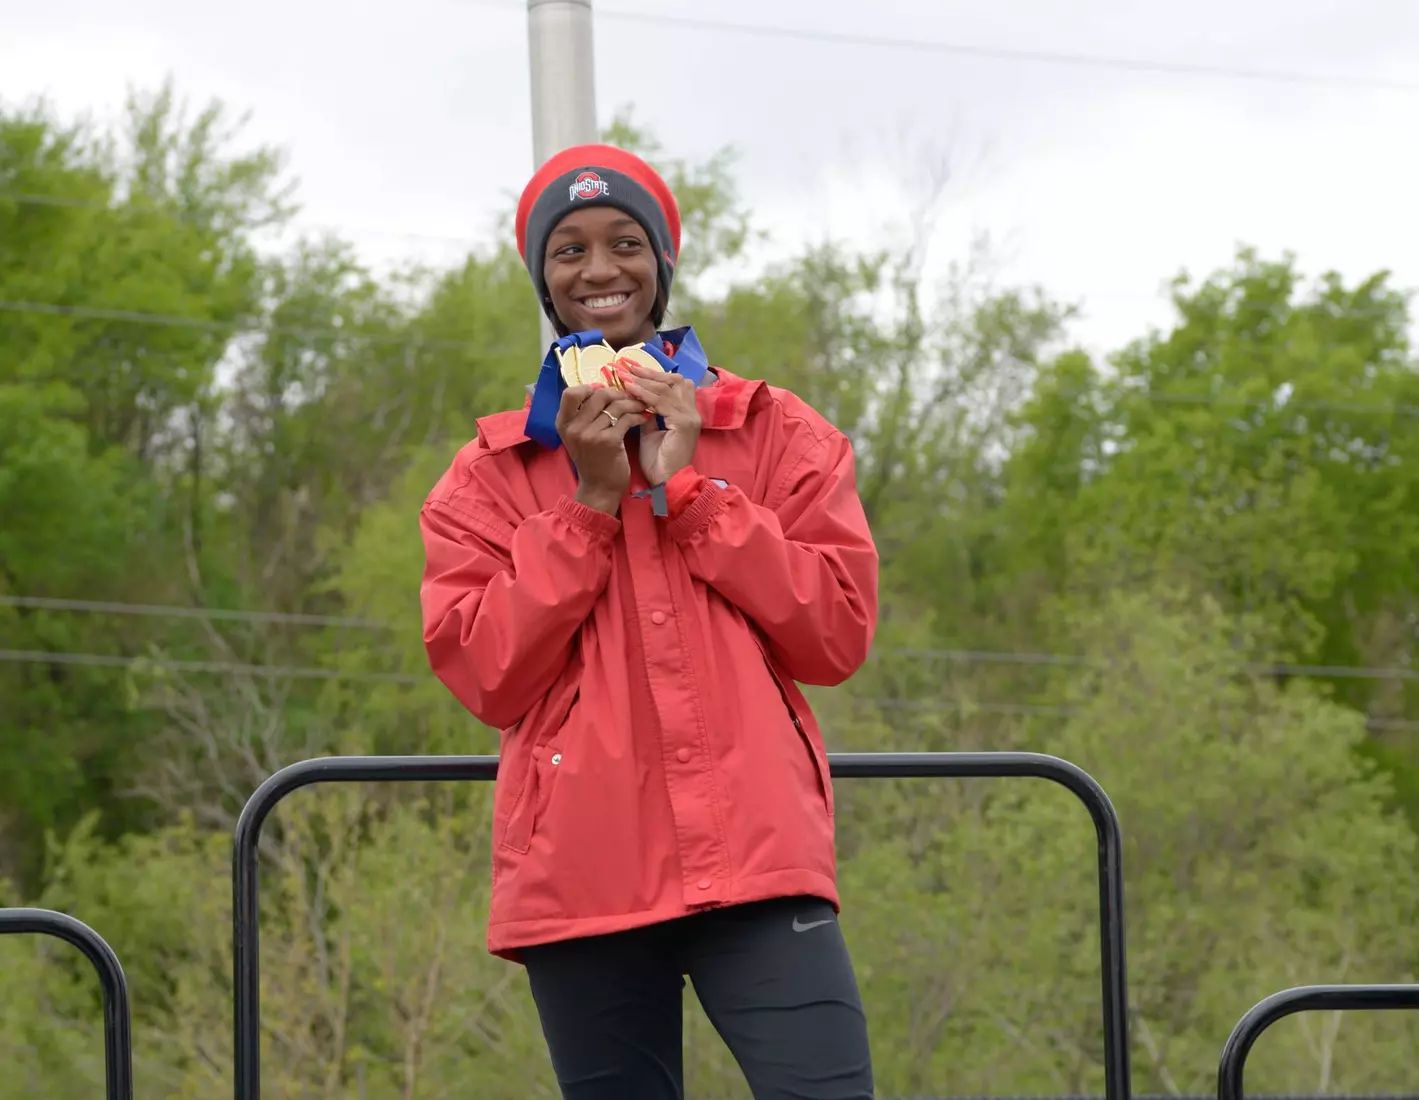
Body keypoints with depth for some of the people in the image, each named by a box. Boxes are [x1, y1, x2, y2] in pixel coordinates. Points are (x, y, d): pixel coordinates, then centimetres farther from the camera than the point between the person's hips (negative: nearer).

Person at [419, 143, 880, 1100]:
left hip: (755, 852, -1)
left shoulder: (774, 433, 12)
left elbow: (839, 634, 1)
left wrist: (687, 489, -4)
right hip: (582, 876, 1)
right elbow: (484, 675, 1)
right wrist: (589, 501, -5)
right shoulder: (491, 474, 13)